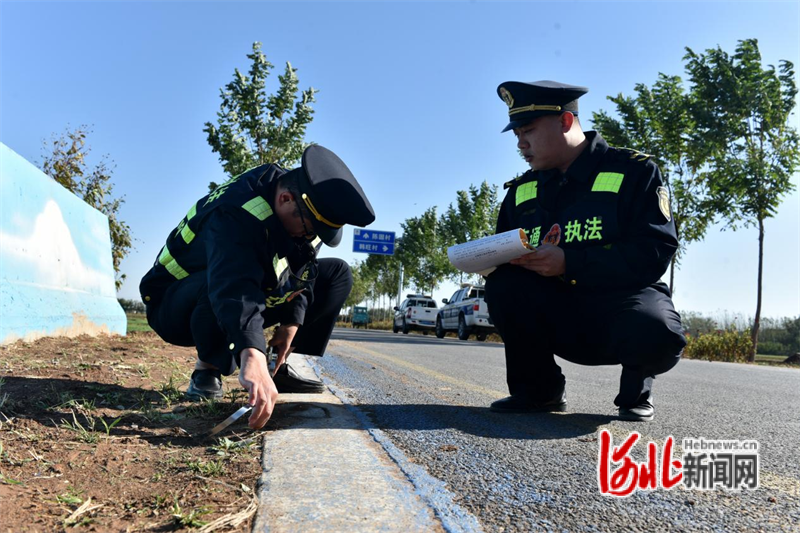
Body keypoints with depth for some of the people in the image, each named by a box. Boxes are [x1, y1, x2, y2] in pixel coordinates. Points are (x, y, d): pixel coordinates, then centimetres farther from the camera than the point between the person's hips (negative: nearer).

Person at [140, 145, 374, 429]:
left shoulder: (303, 209, -11)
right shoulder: (234, 213, -36)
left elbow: (301, 270, 0)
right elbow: (233, 285, -53)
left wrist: (292, 322, -11)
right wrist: (252, 358, -67)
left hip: (254, 297, 7)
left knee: (338, 274, -3)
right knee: (226, 281, -43)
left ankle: (280, 368, -2)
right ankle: (206, 370, -15)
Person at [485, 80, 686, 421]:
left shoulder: (633, 170, -6)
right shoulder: (522, 190, 8)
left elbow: (654, 252, -18)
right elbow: (506, 255, 9)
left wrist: (569, 263, -28)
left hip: (622, 303, -3)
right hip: (558, 318, 4)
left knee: (656, 333, -38)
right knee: (502, 285, -24)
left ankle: (636, 387, 1)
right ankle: (539, 389, -3)